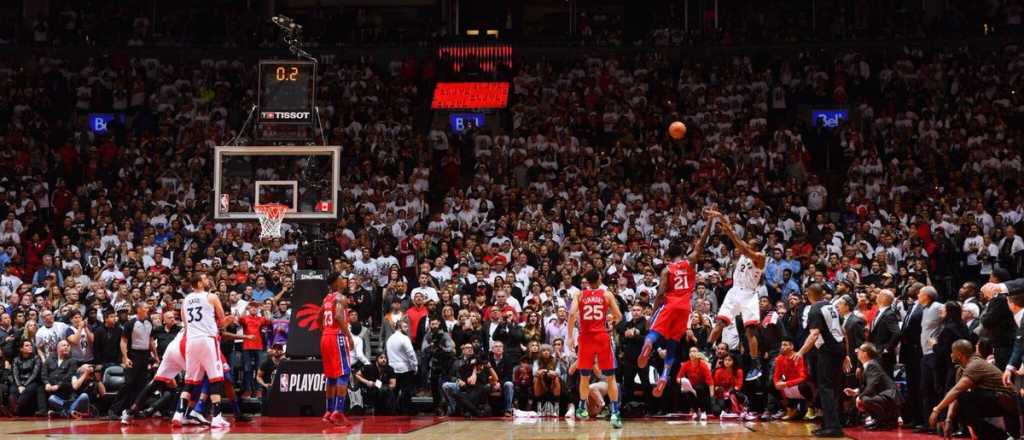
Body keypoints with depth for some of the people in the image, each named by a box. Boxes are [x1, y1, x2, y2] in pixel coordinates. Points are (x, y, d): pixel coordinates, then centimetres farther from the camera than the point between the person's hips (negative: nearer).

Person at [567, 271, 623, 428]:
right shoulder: (607, 295, 5)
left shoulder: (579, 295, 6)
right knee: (610, 377, 3)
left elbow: (572, 313, -9)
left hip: (586, 337, 1)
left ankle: (582, 408, 23)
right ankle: (615, 413, -8)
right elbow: (618, 316, 1)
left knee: (584, 376, 18)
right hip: (603, 336, -1)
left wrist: (570, 336, -5)